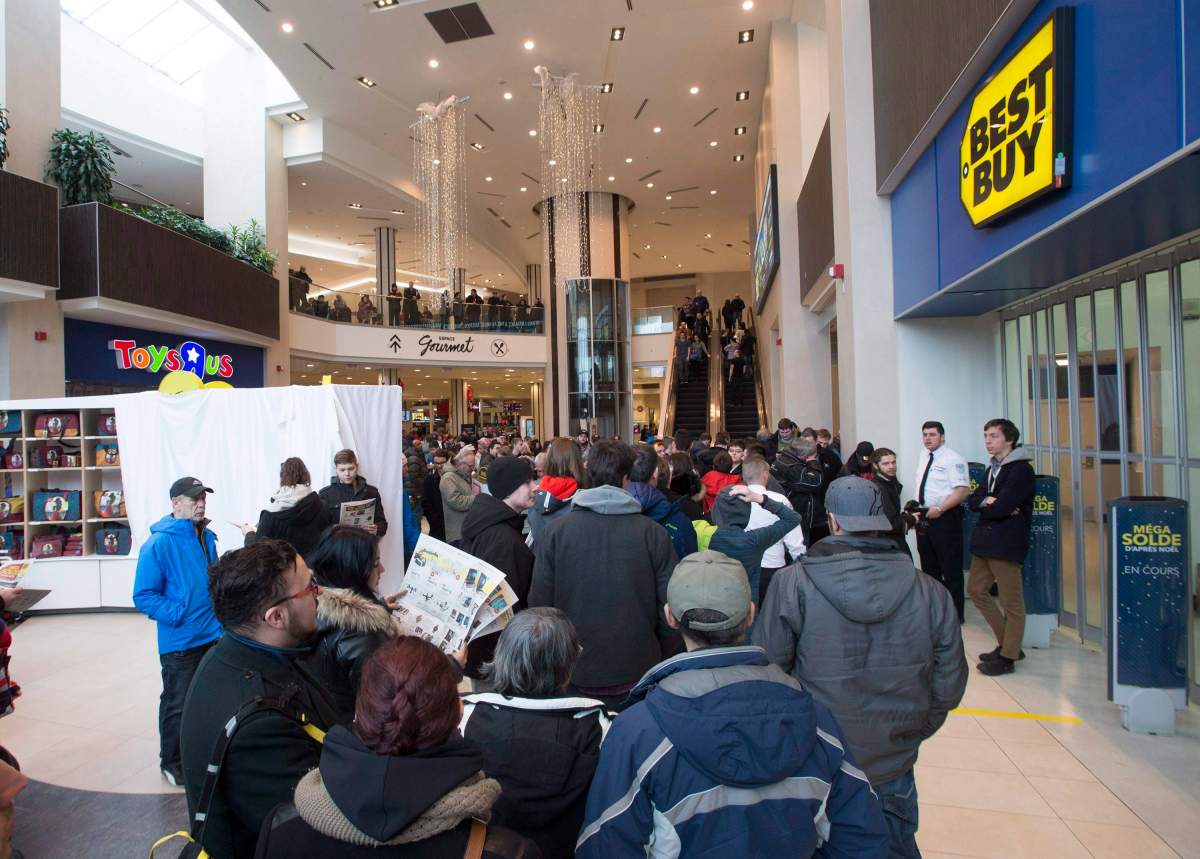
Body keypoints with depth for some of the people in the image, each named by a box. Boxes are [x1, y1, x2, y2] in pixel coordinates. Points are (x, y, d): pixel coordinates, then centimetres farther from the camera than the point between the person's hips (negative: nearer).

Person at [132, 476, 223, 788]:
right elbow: (144, 596, -15)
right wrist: (180, 616, -21)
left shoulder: (207, 538, 5)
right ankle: (172, 762, 29)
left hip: (213, 636, 7)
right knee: (178, 705, 9)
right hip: (179, 642, -6)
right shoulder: (159, 544, -16)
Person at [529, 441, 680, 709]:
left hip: (573, 674, 0)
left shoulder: (555, 532, -9)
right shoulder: (654, 534, -9)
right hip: (637, 674, 0)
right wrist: (661, 661, 11)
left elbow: (539, 602, -5)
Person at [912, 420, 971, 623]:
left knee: (951, 569, 1)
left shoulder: (952, 459, -11)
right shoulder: (924, 459, 14)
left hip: (945, 518, -8)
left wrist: (939, 510, -22)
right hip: (924, 518, 8)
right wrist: (918, 510, 12)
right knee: (929, 567, 17)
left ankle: (955, 614, 11)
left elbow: (963, 490, -19)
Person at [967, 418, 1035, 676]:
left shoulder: (1021, 470, -12)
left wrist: (985, 505, -1)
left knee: (1012, 602, 2)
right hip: (985, 541, 9)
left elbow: (1000, 507, -20)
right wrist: (988, 502, -12)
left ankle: (1008, 657, 12)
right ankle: (1007, 643, 28)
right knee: (976, 590, 15)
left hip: (1007, 543, -9)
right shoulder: (993, 467, 16)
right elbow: (973, 500, 8)